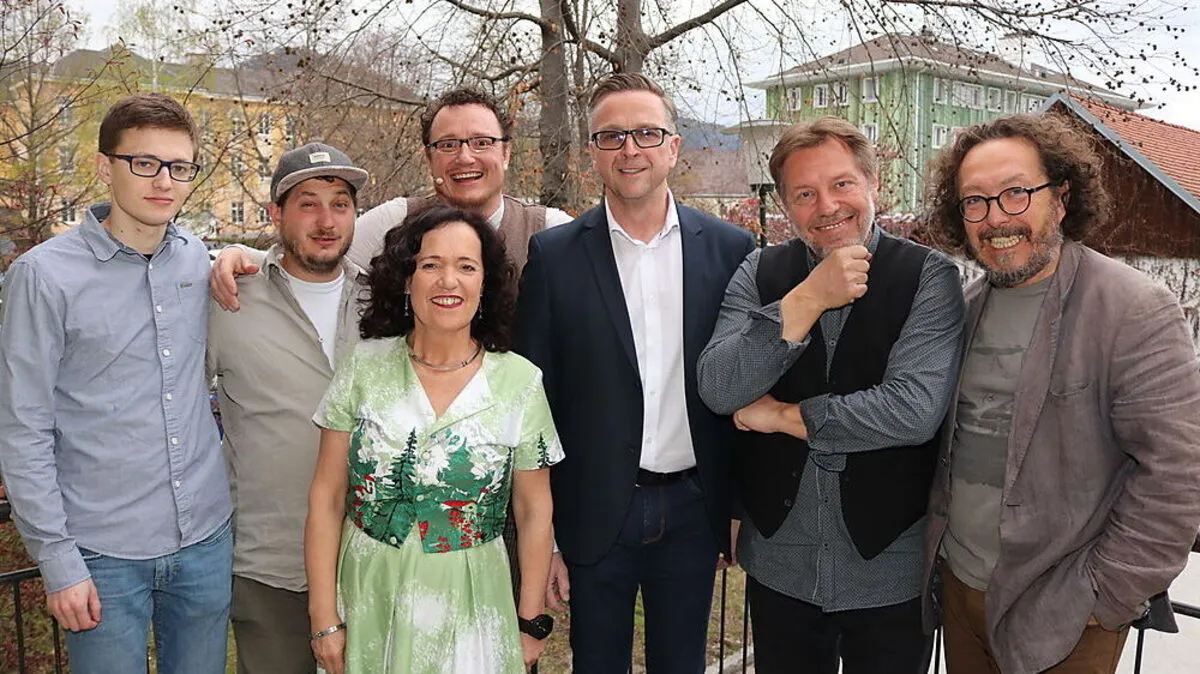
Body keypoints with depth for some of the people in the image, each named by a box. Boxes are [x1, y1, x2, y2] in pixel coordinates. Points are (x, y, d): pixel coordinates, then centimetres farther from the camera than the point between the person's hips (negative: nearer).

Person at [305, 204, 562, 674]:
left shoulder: (520, 383, -7)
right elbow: (327, 497, -3)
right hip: (367, 605, 1)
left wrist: (531, 624, 2)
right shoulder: (365, 366, -6)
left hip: (469, 613, 0)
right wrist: (324, 619, -4)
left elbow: (534, 512, 0)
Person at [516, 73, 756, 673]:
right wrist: (539, 538, -4)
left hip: (693, 510, 2)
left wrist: (744, 506, 4)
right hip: (595, 514, -1)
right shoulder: (554, 255, -5)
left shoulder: (729, 249, 0)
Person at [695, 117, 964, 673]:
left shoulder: (930, 276, -9)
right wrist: (806, 301, -23)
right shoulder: (760, 273, -2)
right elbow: (717, 391, -14)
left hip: (891, 572, -2)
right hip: (778, 567, 3)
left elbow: (914, 410, -21)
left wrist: (783, 417, -13)